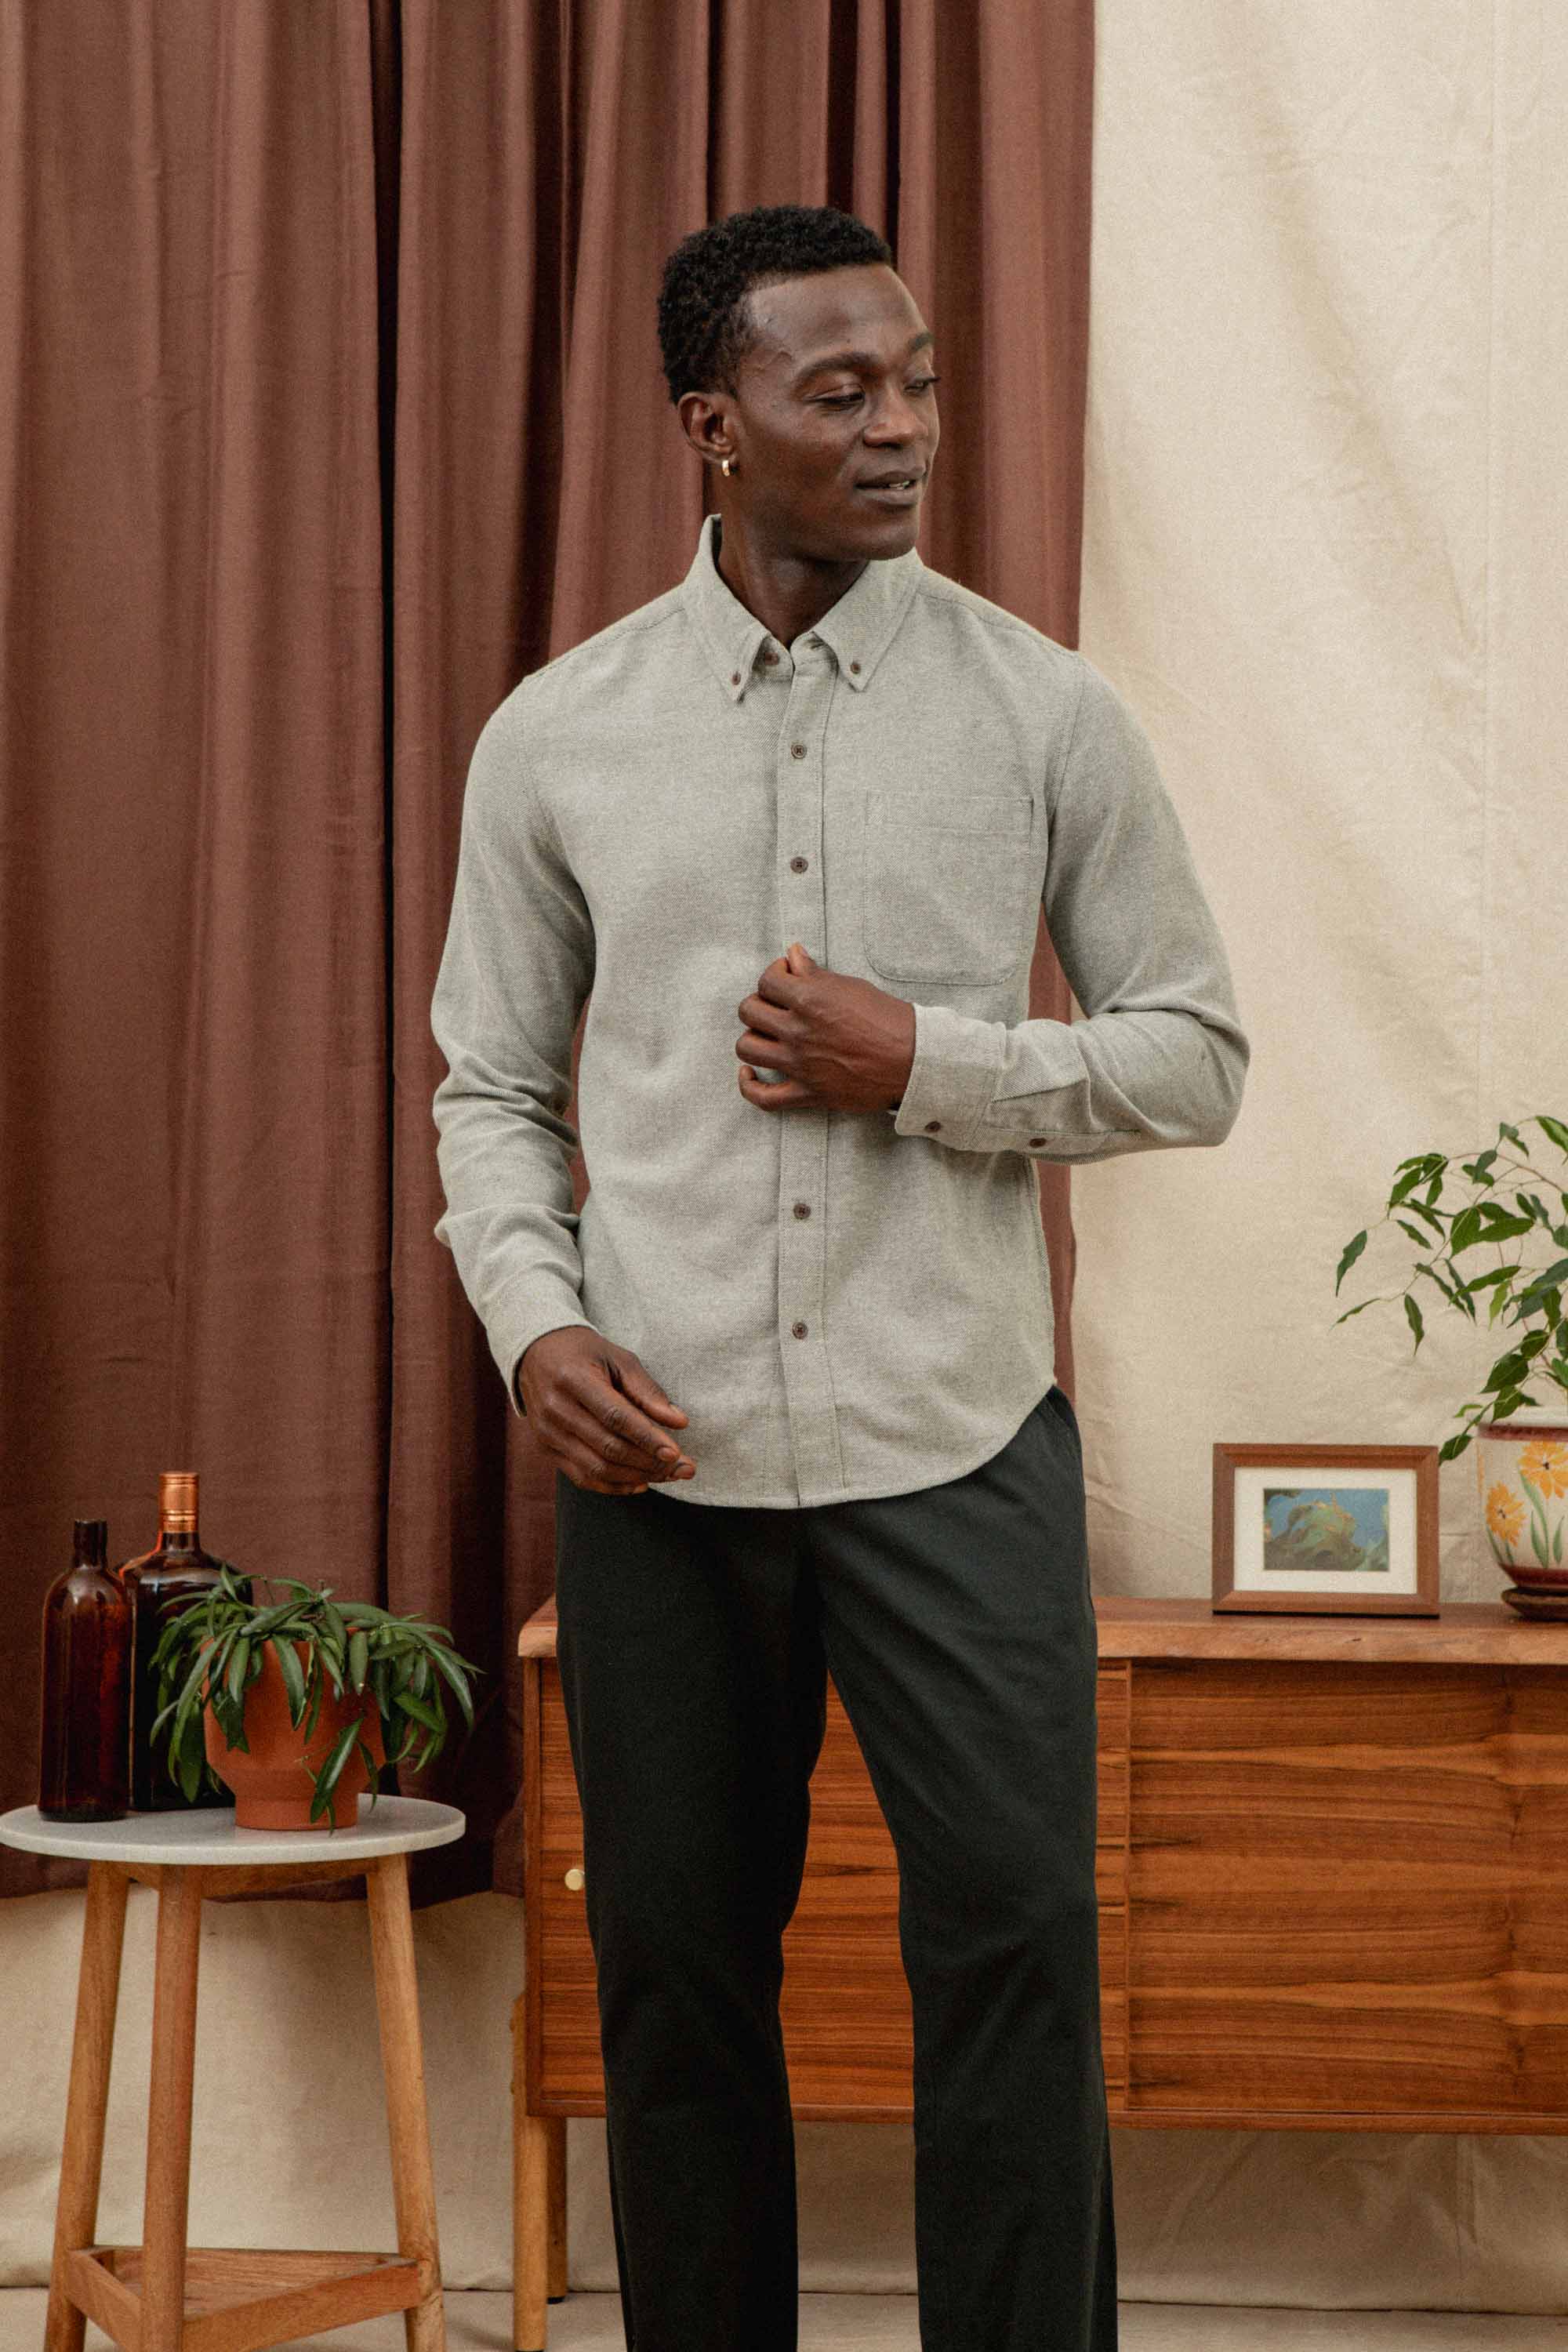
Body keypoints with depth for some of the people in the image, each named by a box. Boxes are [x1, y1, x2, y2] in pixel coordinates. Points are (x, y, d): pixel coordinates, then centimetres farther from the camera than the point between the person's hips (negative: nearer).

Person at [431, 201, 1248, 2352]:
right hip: (660, 1450, 2)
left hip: (955, 1444, -1)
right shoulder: (556, 738, 5)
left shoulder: (1046, 713, 2)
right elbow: (491, 1086, 11)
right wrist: (536, 1324, -6)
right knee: (674, 1971, 10)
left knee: (1015, 1936, -5)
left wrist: (929, 1063, -10)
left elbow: (1197, 1056, 5)